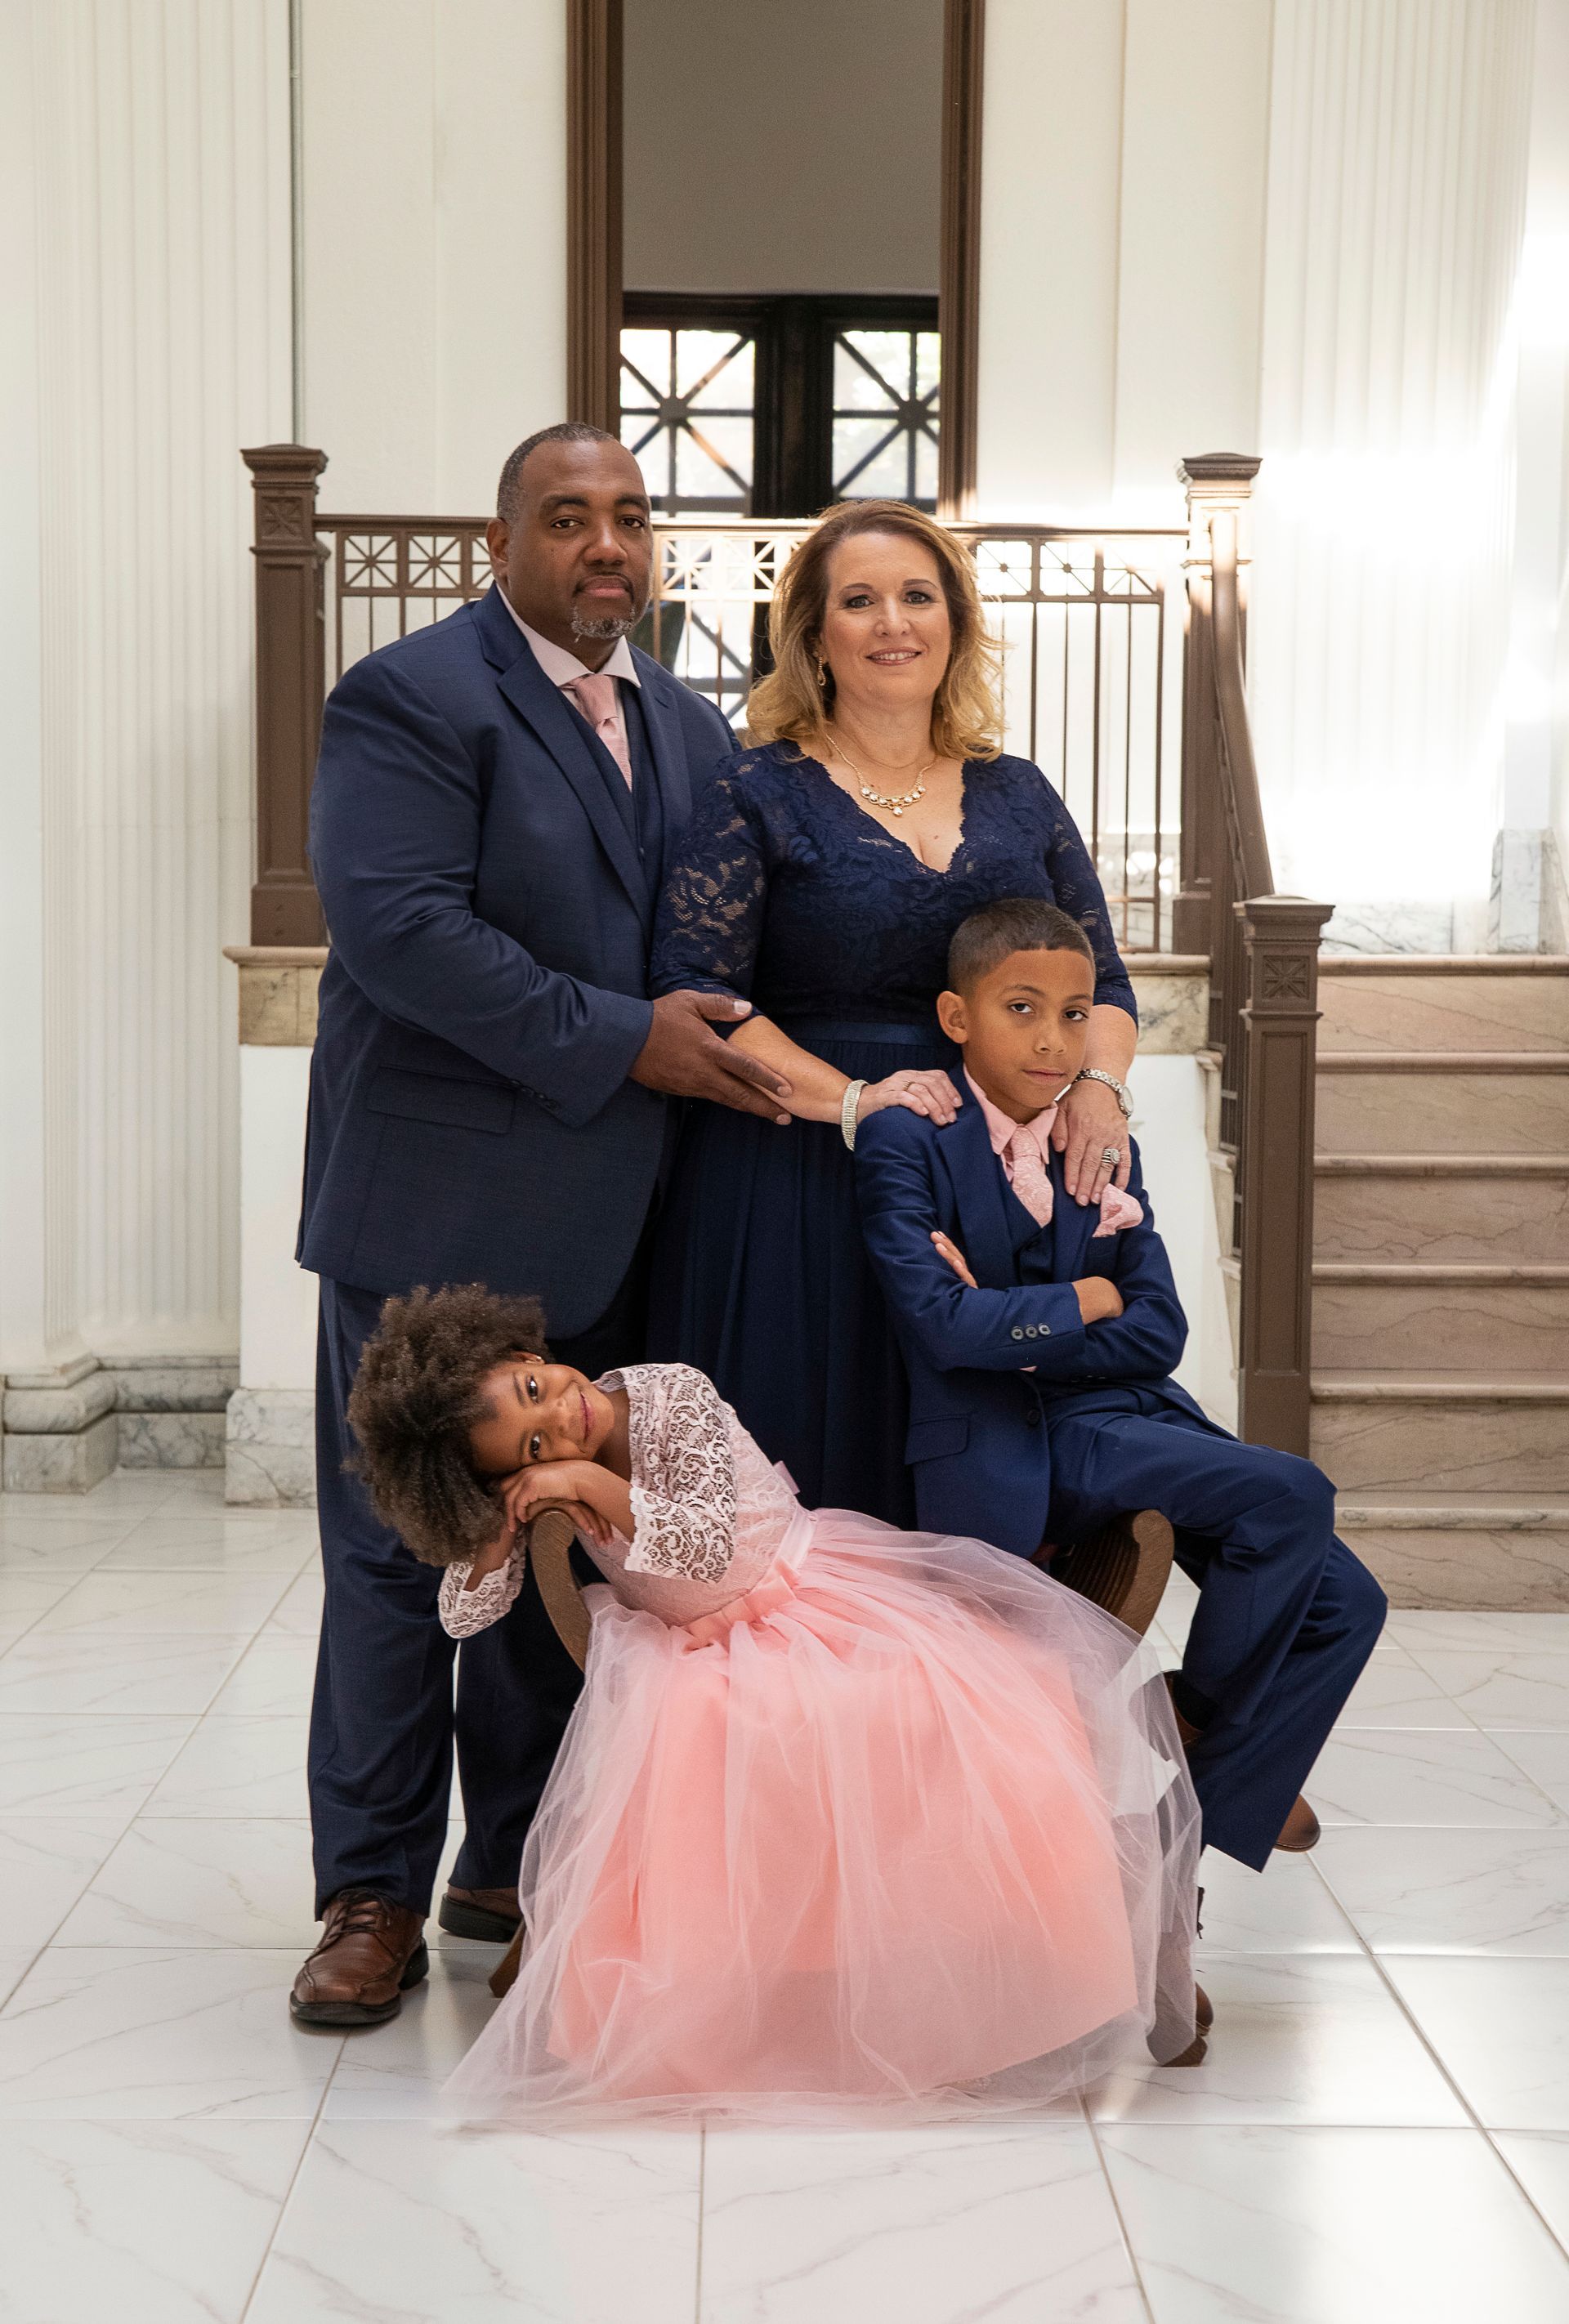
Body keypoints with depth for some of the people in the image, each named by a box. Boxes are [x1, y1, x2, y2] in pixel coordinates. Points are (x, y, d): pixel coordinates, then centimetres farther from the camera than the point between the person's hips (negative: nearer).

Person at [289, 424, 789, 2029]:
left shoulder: (689, 729, 15)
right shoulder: (411, 699, -8)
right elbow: (397, 927, -19)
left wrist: (727, 1045, -2)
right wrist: (620, 1041, -20)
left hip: (606, 1217, 7)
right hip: (436, 1208, -6)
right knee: (400, 1549, 2)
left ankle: (516, 1864, 26)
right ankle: (376, 1893, 15)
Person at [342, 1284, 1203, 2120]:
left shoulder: (672, 1394, -14)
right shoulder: (553, 1479, -5)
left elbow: (704, 1547, -24)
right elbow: (464, 1612, -4)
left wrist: (595, 1483, -27)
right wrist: (507, 1514, -19)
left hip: (830, 1610, -2)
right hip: (698, 1667, 2)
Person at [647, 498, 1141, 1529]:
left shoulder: (1018, 795, 13)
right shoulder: (758, 795, 0)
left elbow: (1102, 977, 15)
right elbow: (696, 995, -7)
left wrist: (1099, 1085, -7)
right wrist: (851, 1099, -18)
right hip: (798, 1189, -3)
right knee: (802, 1495, 0)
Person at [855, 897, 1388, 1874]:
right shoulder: (906, 1144, -4)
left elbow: (1159, 1335, 1)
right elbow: (941, 1325, -18)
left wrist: (1011, 1332, -11)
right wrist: (1082, 1302, -6)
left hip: (1124, 1418, 6)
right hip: (998, 1451, -6)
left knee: (1341, 1603, -8)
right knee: (1291, 1493, -23)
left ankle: (1212, 1814, 8)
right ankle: (1192, 1718, 0)